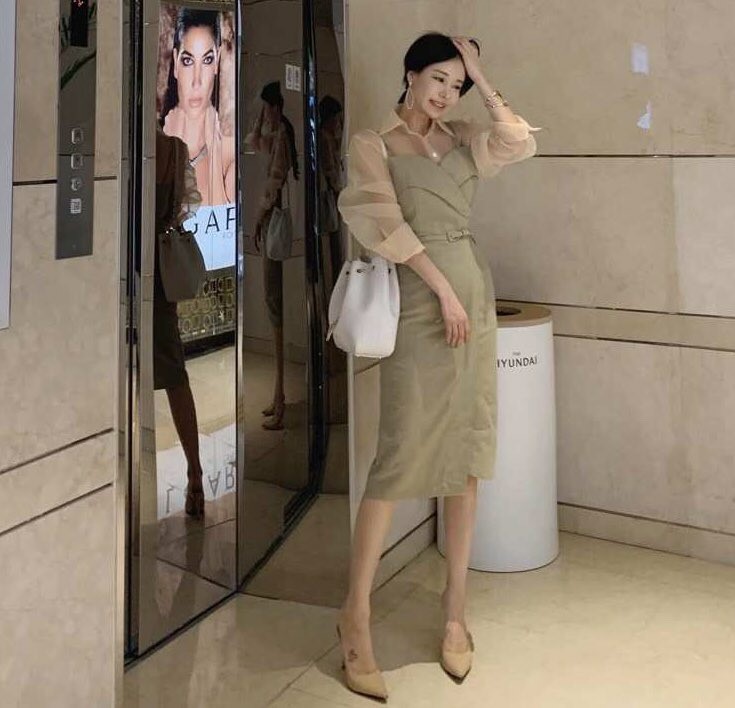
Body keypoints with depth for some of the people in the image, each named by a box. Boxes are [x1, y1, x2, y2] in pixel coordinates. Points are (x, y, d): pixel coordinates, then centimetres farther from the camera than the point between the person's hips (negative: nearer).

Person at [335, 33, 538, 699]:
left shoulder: (460, 140, 17)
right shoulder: (373, 143, 2)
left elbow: (522, 144, 0)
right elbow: (387, 222, -9)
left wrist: (482, 77, 5)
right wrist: (442, 288, -16)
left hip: (476, 293, 6)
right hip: (420, 301, -6)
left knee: (468, 455, 5)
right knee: (402, 455, -8)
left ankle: (455, 611, 15)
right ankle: (356, 614, 4)